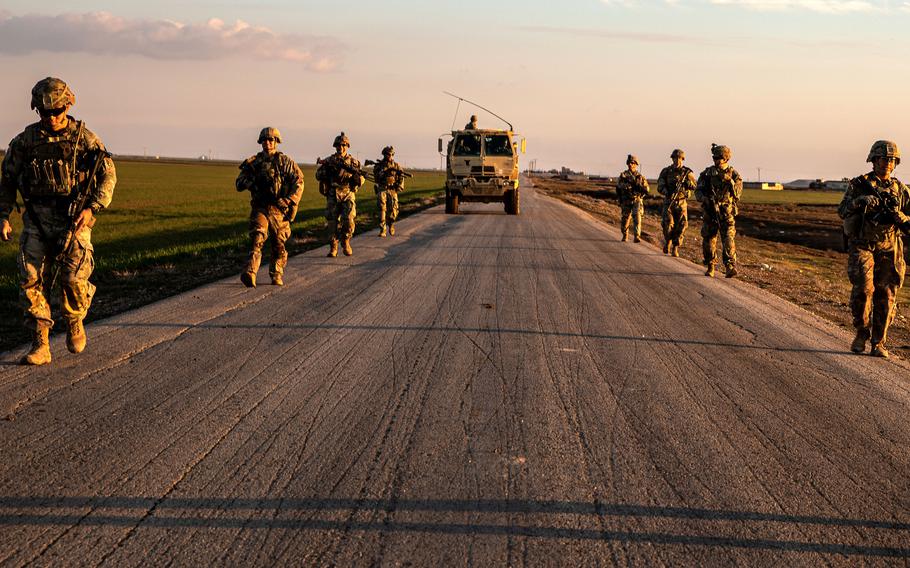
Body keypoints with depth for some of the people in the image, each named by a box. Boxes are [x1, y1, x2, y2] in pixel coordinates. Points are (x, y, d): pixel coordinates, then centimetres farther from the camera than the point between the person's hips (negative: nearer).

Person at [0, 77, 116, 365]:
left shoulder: (84, 137, -2)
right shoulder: (25, 140, 5)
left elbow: (108, 175, 1)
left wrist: (92, 209, -12)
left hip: (73, 219, -2)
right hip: (37, 219, 2)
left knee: (74, 279, -12)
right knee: (31, 280, -7)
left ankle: (74, 322, 20)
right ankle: (40, 346, -3)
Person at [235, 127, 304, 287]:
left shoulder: (285, 162, 3)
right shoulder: (254, 162, 9)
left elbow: (298, 181, -3)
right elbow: (239, 184, 8)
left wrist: (289, 201, -14)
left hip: (279, 209, 0)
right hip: (259, 208, 0)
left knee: (279, 244, 7)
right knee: (257, 238, -18)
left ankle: (277, 275, 23)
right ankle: (249, 274, -29)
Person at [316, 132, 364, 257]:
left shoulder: (353, 162, 5)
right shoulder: (329, 161, 6)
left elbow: (361, 181, 4)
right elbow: (318, 175, 4)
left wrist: (357, 175, -19)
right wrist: (327, 168, -13)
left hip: (348, 196, -1)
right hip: (333, 196, 1)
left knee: (348, 220, -16)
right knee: (333, 222, -2)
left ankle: (346, 242, 7)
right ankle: (333, 248, 9)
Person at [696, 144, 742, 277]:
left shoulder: (733, 174, 3)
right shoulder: (707, 173, 5)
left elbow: (737, 193, -4)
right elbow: (698, 191, 4)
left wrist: (730, 181, -18)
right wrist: (705, 198, -17)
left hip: (727, 213, -2)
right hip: (709, 212, 2)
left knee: (728, 239, -14)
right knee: (708, 240, 4)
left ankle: (730, 267, -19)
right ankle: (710, 267, 18)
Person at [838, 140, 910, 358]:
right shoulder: (859, 184, 2)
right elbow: (843, 211, -9)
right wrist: (860, 201, -27)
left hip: (888, 250, 3)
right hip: (862, 247, -3)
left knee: (886, 295, -1)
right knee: (863, 289, -17)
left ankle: (878, 343, 8)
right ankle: (862, 333, 4)